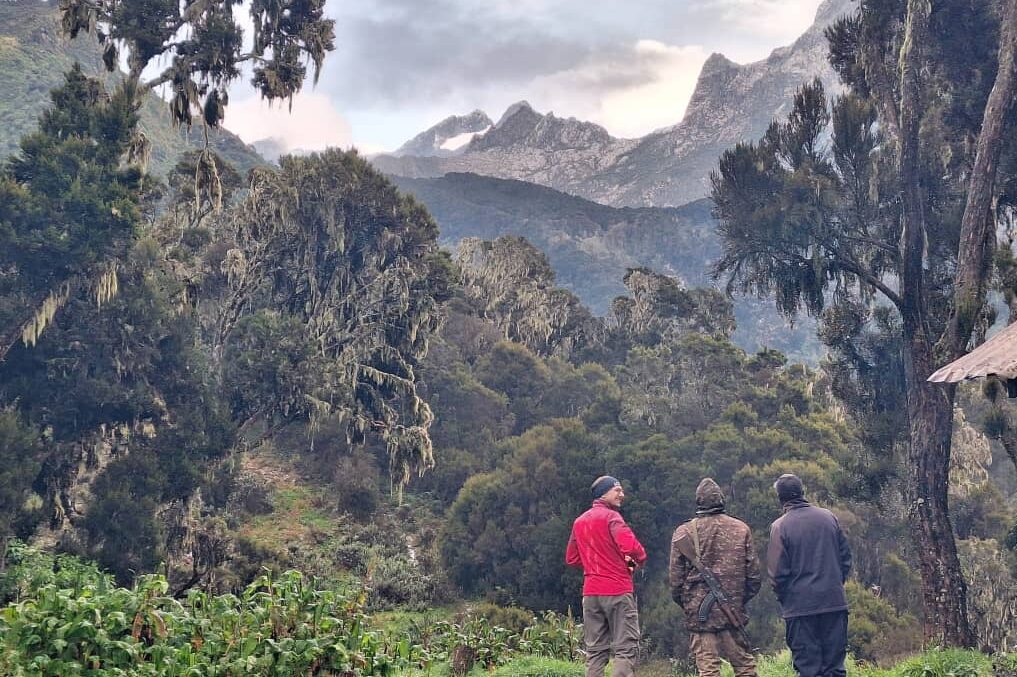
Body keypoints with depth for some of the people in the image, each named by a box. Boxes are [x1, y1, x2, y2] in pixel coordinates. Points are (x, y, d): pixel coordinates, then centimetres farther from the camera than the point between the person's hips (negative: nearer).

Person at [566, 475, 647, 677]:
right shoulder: (611, 516, -9)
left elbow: (571, 558, 18)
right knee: (626, 649, -5)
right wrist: (640, 560, -3)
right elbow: (630, 546, -22)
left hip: (590, 592, 7)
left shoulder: (579, 521, 14)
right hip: (618, 591, -7)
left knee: (595, 651, 10)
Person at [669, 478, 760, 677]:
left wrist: (684, 602, 14)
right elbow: (754, 573, 5)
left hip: (699, 612, -2)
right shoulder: (741, 529, 2)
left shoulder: (684, 532, -4)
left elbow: (675, 576, -1)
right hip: (733, 609, 2)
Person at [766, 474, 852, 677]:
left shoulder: (780, 526, -9)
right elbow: (846, 558, 10)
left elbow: (777, 572, -9)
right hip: (835, 603, 4)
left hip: (800, 605, -4)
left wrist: (784, 599, 6)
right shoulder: (829, 517, 4)